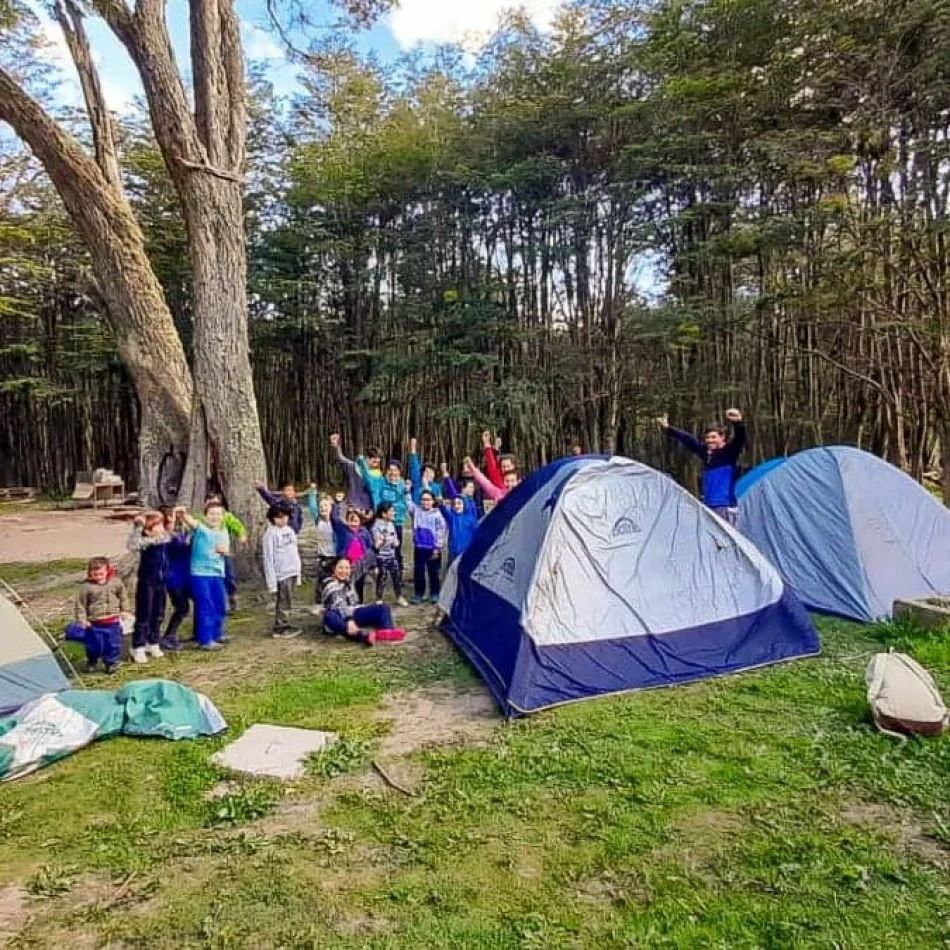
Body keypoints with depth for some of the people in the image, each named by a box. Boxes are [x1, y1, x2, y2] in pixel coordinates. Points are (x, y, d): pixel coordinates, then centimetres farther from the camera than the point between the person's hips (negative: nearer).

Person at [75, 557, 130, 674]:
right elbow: (80, 604, -5)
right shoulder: (86, 587, -11)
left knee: (113, 644, 8)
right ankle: (91, 662, 35)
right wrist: (82, 619, -7)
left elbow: (123, 597, 12)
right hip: (94, 623, -2)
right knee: (94, 645, 9)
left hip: (113, 622, 2)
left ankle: (112, 663, 26)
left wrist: (124, 610, 12)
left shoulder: (116, 583, -3)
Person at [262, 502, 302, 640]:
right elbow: (268, 559, -12)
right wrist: (272, 581, -15)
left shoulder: (290, 530, 11)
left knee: (287, 602, 12)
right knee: (282, 603, 0)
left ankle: (285, 627, 20)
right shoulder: (271, 533, -10)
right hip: (280, 574, -6)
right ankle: (280, 629, 9)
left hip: (292, 573, 6)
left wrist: (298, 574, 14)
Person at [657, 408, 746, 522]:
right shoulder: (705, 451, 10)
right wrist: (668, 429, 18)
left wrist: (738, 423, -46)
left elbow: (739, 438, -25)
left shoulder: (729, 452, -7)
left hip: (725, 506, -7)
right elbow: (688, 439, 16)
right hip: (707, 505, 7)